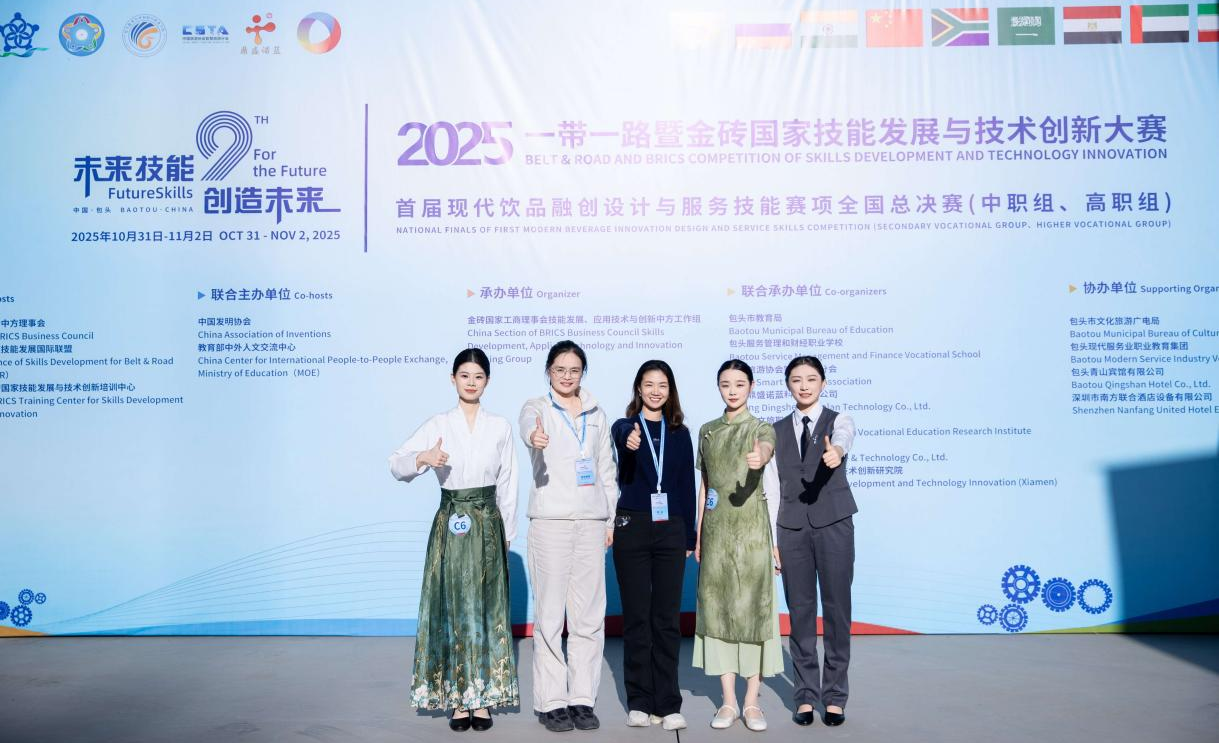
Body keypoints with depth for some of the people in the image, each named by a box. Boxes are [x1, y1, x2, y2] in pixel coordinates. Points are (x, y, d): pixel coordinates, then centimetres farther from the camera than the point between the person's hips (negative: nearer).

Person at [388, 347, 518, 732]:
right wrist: (423, 458, -27)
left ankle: (483, 698, 14)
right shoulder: (437, 425, 2)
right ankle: (458, 698, 12)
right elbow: (397, 464, -6)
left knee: (487, 608, 4)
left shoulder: (500, 427, 5)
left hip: (488, 523, 1)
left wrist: (506, 534, 7)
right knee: (452, 607, 1)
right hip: (451, 523, 0)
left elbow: (508, 485, 8)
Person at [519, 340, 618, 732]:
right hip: (550, 520, -4)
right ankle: (550, 701, 9)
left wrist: (612, 518, 11)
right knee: (550, 614, -2)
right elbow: (529, 423, -23)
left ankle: (582, 698, 16)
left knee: (589, 615, 5)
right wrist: (534, 435, -47)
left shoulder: (597, 414, 14)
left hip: (591, 521, 4)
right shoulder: (537, 407, 2)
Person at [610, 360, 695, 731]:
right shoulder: (624, 427, 3)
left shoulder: (680, 433, 11)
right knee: (637, 618, 4)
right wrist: (630, 439, -47)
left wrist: (689, 537, 5)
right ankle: (640, 701, 15)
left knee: (668, 619, 4)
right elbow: (622, 436, -23)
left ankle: (668, 704, 12)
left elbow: (687, 486, 10)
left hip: (670, 530, 2)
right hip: (632, 529, -2)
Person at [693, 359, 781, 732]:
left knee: (754, 608, -1)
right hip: (716, 529, 3)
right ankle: (728, 701, 14)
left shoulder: (761, 428, 1)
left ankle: (752, 701, 10)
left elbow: (765, 449, -25)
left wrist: (759, 457, -49)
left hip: (752, 528, -3)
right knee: (718, 607, 4)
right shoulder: (707, 431, 11)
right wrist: (697, 534, 11)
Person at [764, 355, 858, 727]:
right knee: (800, 611, 6)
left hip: (834, 525, -2)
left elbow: (843, 439, -23)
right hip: (792, 527, 2)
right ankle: (806, 695, 17)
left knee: (837, 608, 2)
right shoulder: (777, 431, 10)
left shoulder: (838, 420, 3)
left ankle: (835, 696, 14)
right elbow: (772, 488, 8)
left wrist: (836, 452, -47)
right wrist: (771, 539, 4)